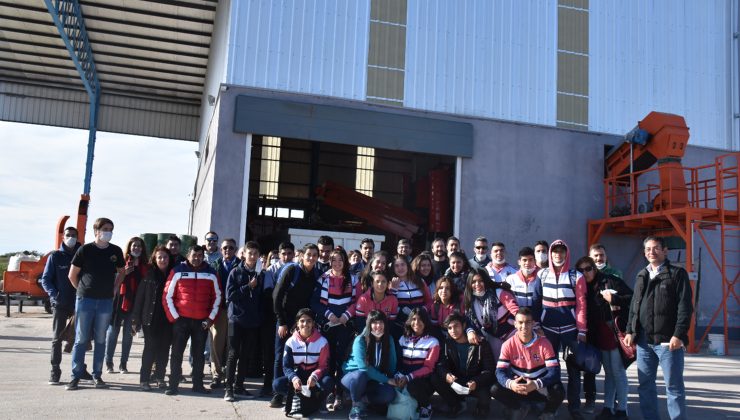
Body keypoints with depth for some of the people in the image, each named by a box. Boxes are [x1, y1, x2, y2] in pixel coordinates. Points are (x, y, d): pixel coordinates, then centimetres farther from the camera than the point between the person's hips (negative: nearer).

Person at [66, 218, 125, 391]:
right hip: (85, 299, -2)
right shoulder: (85, 250, -3)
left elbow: (121, 272, 20)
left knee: (100, 339, 7)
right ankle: (76, 376, 7)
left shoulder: (116, 251, 5)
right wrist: (83, 290, 6)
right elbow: (72, 275, 5)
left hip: (106, 301, 2)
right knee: (81, 339, 0)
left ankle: (97, 375, 14)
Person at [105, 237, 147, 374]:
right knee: (113, 331, 3)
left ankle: (123, 364, 17)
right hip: (119, 301, -2)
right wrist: (123, 273, -20)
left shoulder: (144, 266, 6)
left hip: (135, 304, 3)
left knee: (129, 334, 8)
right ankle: (108, 362, 16)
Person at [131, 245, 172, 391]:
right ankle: (144, 379, 8)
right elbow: (140, 297, -1)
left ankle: (160, 377, 19)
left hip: (168, 319, 2)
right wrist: (136, 319, -6)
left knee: (164, 349, 7)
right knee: (150, 348, 0)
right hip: (150, 319, -2)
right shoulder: (149, 275, 1)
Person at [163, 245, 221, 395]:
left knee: (199, 354, 9)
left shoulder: (211, 273, 4)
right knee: (176, 353, 1)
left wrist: (211, 318, 3)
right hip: (181, 319, -2)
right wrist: (174, 317, -4)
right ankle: (173, 385, 9)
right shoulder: (178, 271, -2)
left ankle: (198, 384, 18)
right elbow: (167, 296, 0)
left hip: (202, 321, 2)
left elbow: (217, 297, 10)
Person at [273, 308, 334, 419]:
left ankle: (298, 399, -17)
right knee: (277, 384, -25)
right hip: (297, 377, 2)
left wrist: (314, 377, -31)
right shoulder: (291, 342, -5)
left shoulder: (322, 342, -9)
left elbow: (323, 365, -10)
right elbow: (286, 366, -8)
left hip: (314, 378, -2)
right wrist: (294, 378, -30)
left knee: (328, 382, -34)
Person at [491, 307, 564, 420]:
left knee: (557, 391, -33)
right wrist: (510, 383, -39)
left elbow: (555, 371, -21)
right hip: (518, 388, 1)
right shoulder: (508, 345, -11)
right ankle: (518, 410, 8)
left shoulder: (544, 343, -14)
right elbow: (500, 371, -15)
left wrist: (536, 384, -40)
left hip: (541, 389, -1)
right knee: (495, 390, -24)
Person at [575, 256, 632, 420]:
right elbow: (587, 312, 9)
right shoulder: (585, 288, 7)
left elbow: (631, 298, -14)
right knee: (608, 372, 14)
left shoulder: (610, 281, -9)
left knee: (618, 372, 0)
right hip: (599, 335, 6)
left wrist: (613, 299, -24)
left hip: (615, 331, -6)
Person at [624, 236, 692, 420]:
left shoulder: (677, 273, -1)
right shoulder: (641, 276, 16)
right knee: (645, 385, 10)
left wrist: (679, 335, -16)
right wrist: (630, 331, 10)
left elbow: (685, 306, -8)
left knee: (674, 387, 0)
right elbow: (634, 306, 19)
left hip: (668, 340, -5)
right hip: (643, 340, 6)